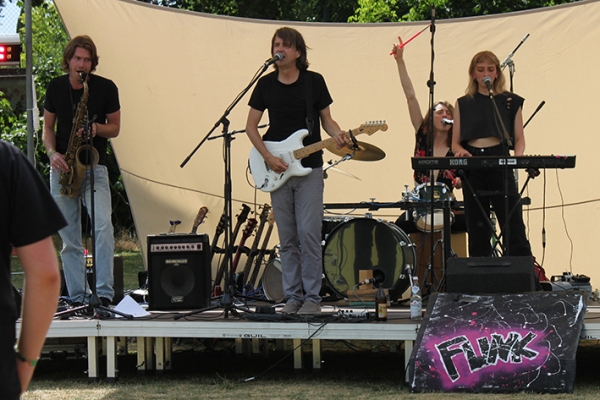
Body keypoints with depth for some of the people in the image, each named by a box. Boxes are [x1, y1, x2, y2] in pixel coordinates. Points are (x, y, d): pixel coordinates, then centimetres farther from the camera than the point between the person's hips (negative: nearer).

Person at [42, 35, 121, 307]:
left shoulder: (106, 88, -1)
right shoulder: (55, 87, 5)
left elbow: (115, 128, 6)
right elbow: (48, 127, 12)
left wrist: (96, 128, -16)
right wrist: (52, 152, -7)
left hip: (94, 167, -2)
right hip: (62, 168, 3)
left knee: (103, 224, -23)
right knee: (69, 239, 3)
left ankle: (104, 292, -23)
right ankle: (78, 298, 8)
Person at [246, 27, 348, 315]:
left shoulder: (314, 82, 0)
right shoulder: (266, 84, 4)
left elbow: (326, 118, 7)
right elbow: (251, 126, 7)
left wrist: (338, 135, -15)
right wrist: (268, 157, -6)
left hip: (309, 169, -2)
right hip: (277, 171, 2)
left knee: (308, 234, -9)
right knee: (287, 239, 5)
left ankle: (312, 297, -2)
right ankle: (292, 296, 12)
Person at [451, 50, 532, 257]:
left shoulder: (510, 102, 10)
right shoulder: (463, 104, 13)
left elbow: (519, 138, 8)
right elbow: (455, 142, 11)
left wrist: (517, 156, -12)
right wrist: (460, 151, -12)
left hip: (500, 164, -2)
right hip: (473, 168, 2)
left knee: (513, 228, -9)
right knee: (477, 232, 3)